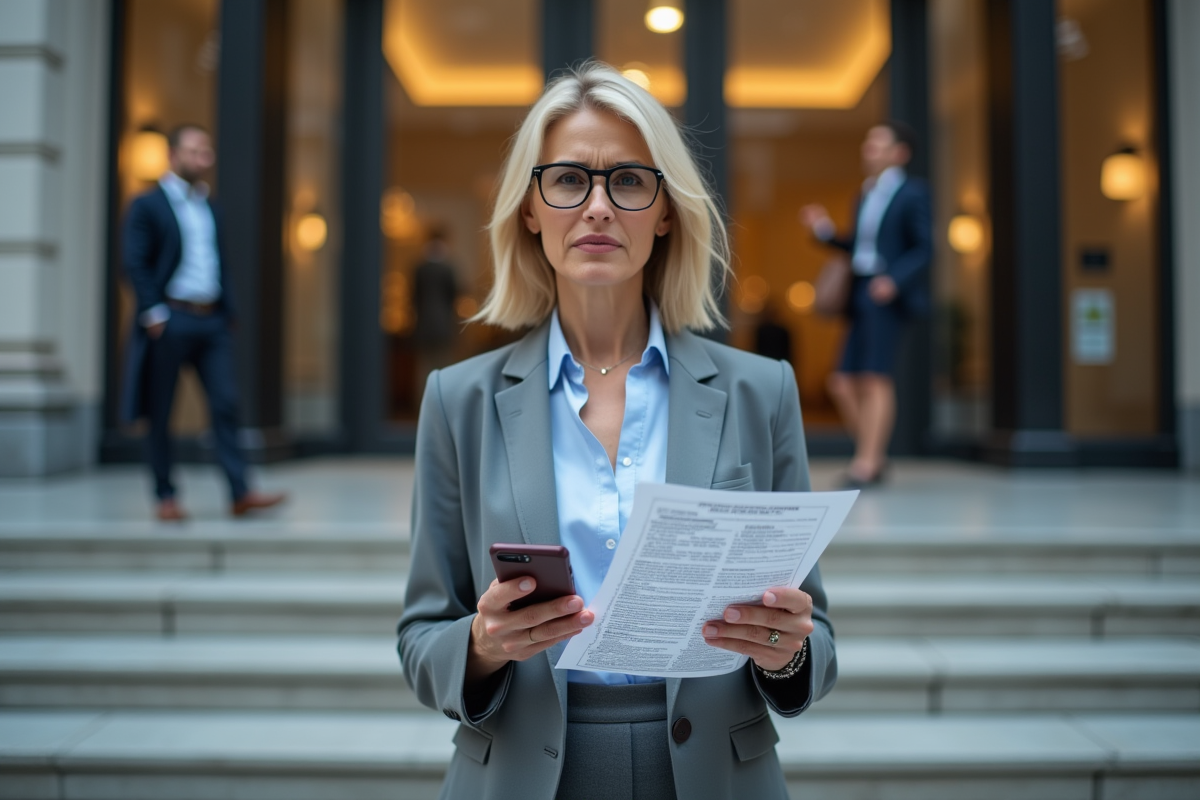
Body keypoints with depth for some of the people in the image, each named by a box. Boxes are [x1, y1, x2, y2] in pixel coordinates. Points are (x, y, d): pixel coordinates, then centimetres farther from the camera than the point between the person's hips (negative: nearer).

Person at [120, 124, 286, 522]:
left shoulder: (210, 206, 17)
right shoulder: (147, 205, -1)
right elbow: (135, 263, -7)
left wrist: (228, 310, 10)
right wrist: (154, 313, -14)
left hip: (212, 320, 5)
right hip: (171, 319, -5)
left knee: (226, 403, -3)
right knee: (161, 412, 3)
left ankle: (240, 493, -4)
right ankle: (166, 497, 11)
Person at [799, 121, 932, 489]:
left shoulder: (912, 192, -1)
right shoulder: (866, 194, 19)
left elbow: (924, 248, -6)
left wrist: (894, 279, -20)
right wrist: (827, 231, 12)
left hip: (886, 296, -7)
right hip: (860, 295, 8)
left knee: (876, 378, -12)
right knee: (843, 383, 4)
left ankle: (865, 464, -8)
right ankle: (876, 458, 18)